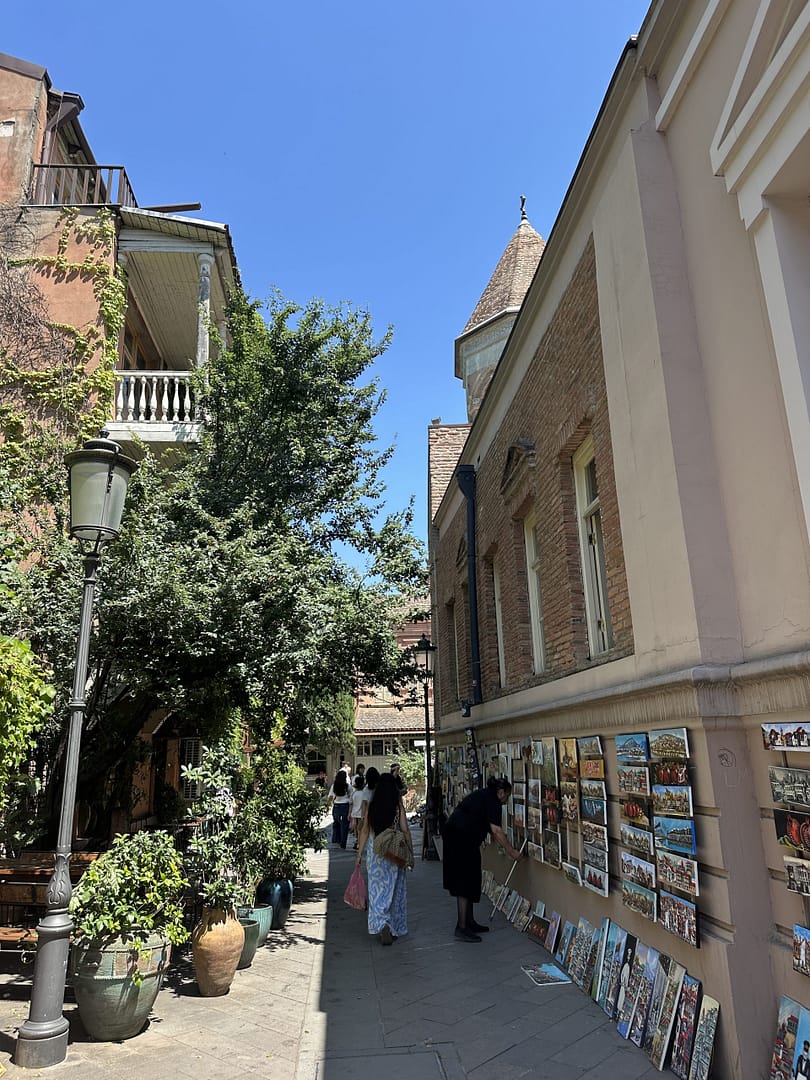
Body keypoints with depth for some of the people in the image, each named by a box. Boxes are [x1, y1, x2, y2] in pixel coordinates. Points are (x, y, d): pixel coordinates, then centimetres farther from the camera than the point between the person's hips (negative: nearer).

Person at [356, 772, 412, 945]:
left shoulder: (372, 805, -2)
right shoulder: (398, 805, -7)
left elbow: (365, 831, 2)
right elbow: (405, 830, -6)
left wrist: (359, 854, 10)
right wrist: (410, 854, 3)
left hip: (374, 851, 1)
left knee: (378, 889, 8)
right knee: (395, 889, 12)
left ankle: (382, 924, -9)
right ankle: (395, 929, 20)